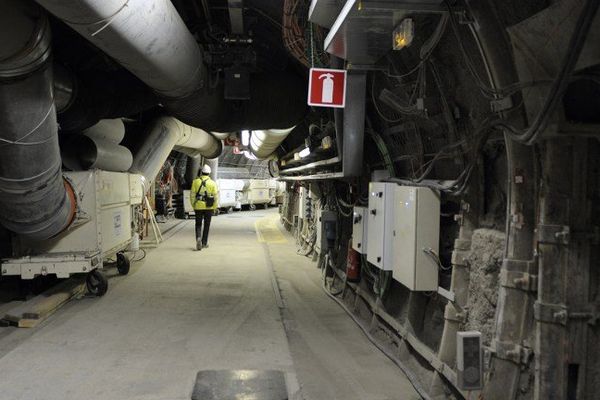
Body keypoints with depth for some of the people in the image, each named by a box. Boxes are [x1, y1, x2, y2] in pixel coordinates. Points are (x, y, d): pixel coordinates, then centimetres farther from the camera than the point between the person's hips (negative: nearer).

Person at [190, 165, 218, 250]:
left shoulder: (196, 182, 0)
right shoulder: (212, 183, -2)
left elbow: (192, 195, 0)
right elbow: (215, 197, -2)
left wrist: (193, 205, 9)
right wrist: (214, 208, 7)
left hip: (198, 207, 0)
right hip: (209, 207, 0)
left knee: (198, 224, 10)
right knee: (206, 225, 11)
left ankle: (198, 238, -14)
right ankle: (204, 243, 17)